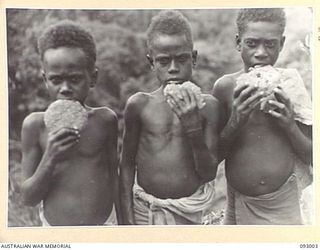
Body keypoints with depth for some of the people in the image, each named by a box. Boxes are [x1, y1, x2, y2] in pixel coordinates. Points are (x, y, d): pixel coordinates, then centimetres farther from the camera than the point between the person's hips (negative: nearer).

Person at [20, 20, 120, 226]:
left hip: (105, 224, 1)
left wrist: (122, 223, 11)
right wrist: (49, 159, -19)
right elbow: (28, 197, -5)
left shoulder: (105, 120, -5)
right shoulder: (36, 124, -8)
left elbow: (113, 176, 5)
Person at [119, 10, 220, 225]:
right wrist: (127, 218, -1)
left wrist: (194, 128, -19)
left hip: (189, 213, 0)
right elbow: (127, 163, 1)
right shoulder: (139, 104, -6)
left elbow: (209, 173, -6)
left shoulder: (207, 105, -5)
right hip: (145, 211, 0)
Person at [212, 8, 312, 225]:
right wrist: (235, 121, -17)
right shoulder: (225, 86, -6)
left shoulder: (289, 85, -4)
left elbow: (309, 158, 3)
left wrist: (290, 126, -15)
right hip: (238, 206, 0)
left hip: (282, 207, 0)